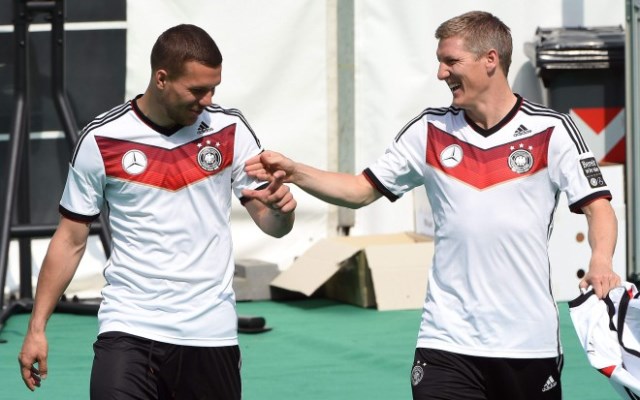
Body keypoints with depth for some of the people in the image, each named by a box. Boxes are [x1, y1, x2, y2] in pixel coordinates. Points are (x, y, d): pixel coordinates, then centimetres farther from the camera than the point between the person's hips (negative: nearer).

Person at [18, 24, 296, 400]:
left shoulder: (229, 129, 1)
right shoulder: (101, 140, -4)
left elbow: (271, 224, 5)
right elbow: (71, 240, 4)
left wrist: (281, 207, -19)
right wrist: (37, 328, 0)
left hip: (211, 332, 2)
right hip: (128, 329, -2)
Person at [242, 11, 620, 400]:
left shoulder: (551, 130, -3)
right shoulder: (429, 131, 6)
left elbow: (597, 205, -5)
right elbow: (362, 190, 11)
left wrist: (601, 262, -24)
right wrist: (294, 172, -3)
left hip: (530, 342, -2)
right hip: (446, 340, 2)